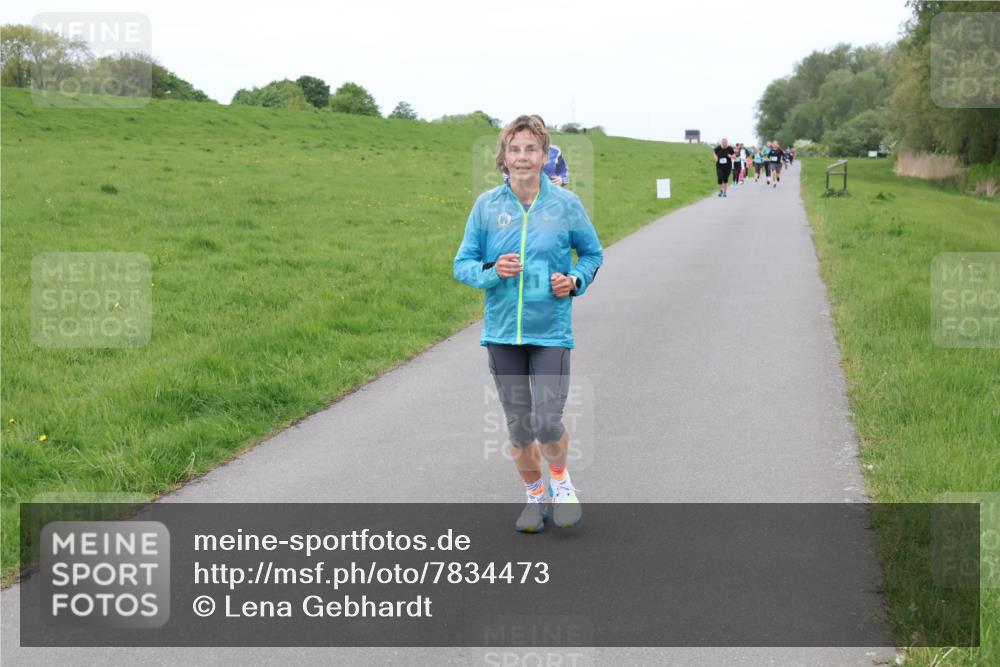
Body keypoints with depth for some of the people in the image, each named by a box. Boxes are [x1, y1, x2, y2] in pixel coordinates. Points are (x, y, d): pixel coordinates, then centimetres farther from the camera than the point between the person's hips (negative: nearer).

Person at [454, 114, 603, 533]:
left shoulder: (565, 203, -2)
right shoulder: (487, 205, 0)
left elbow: (592, 254, 12)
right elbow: (462, 264, 4)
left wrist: (574, 280, -7)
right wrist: (492, 271, -16)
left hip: (551, 331, -2)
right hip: (502, 332, 2)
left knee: (548, 422, -10)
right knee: (518, 427, 9)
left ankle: (561, 481, 21)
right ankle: (535, 495, 33)